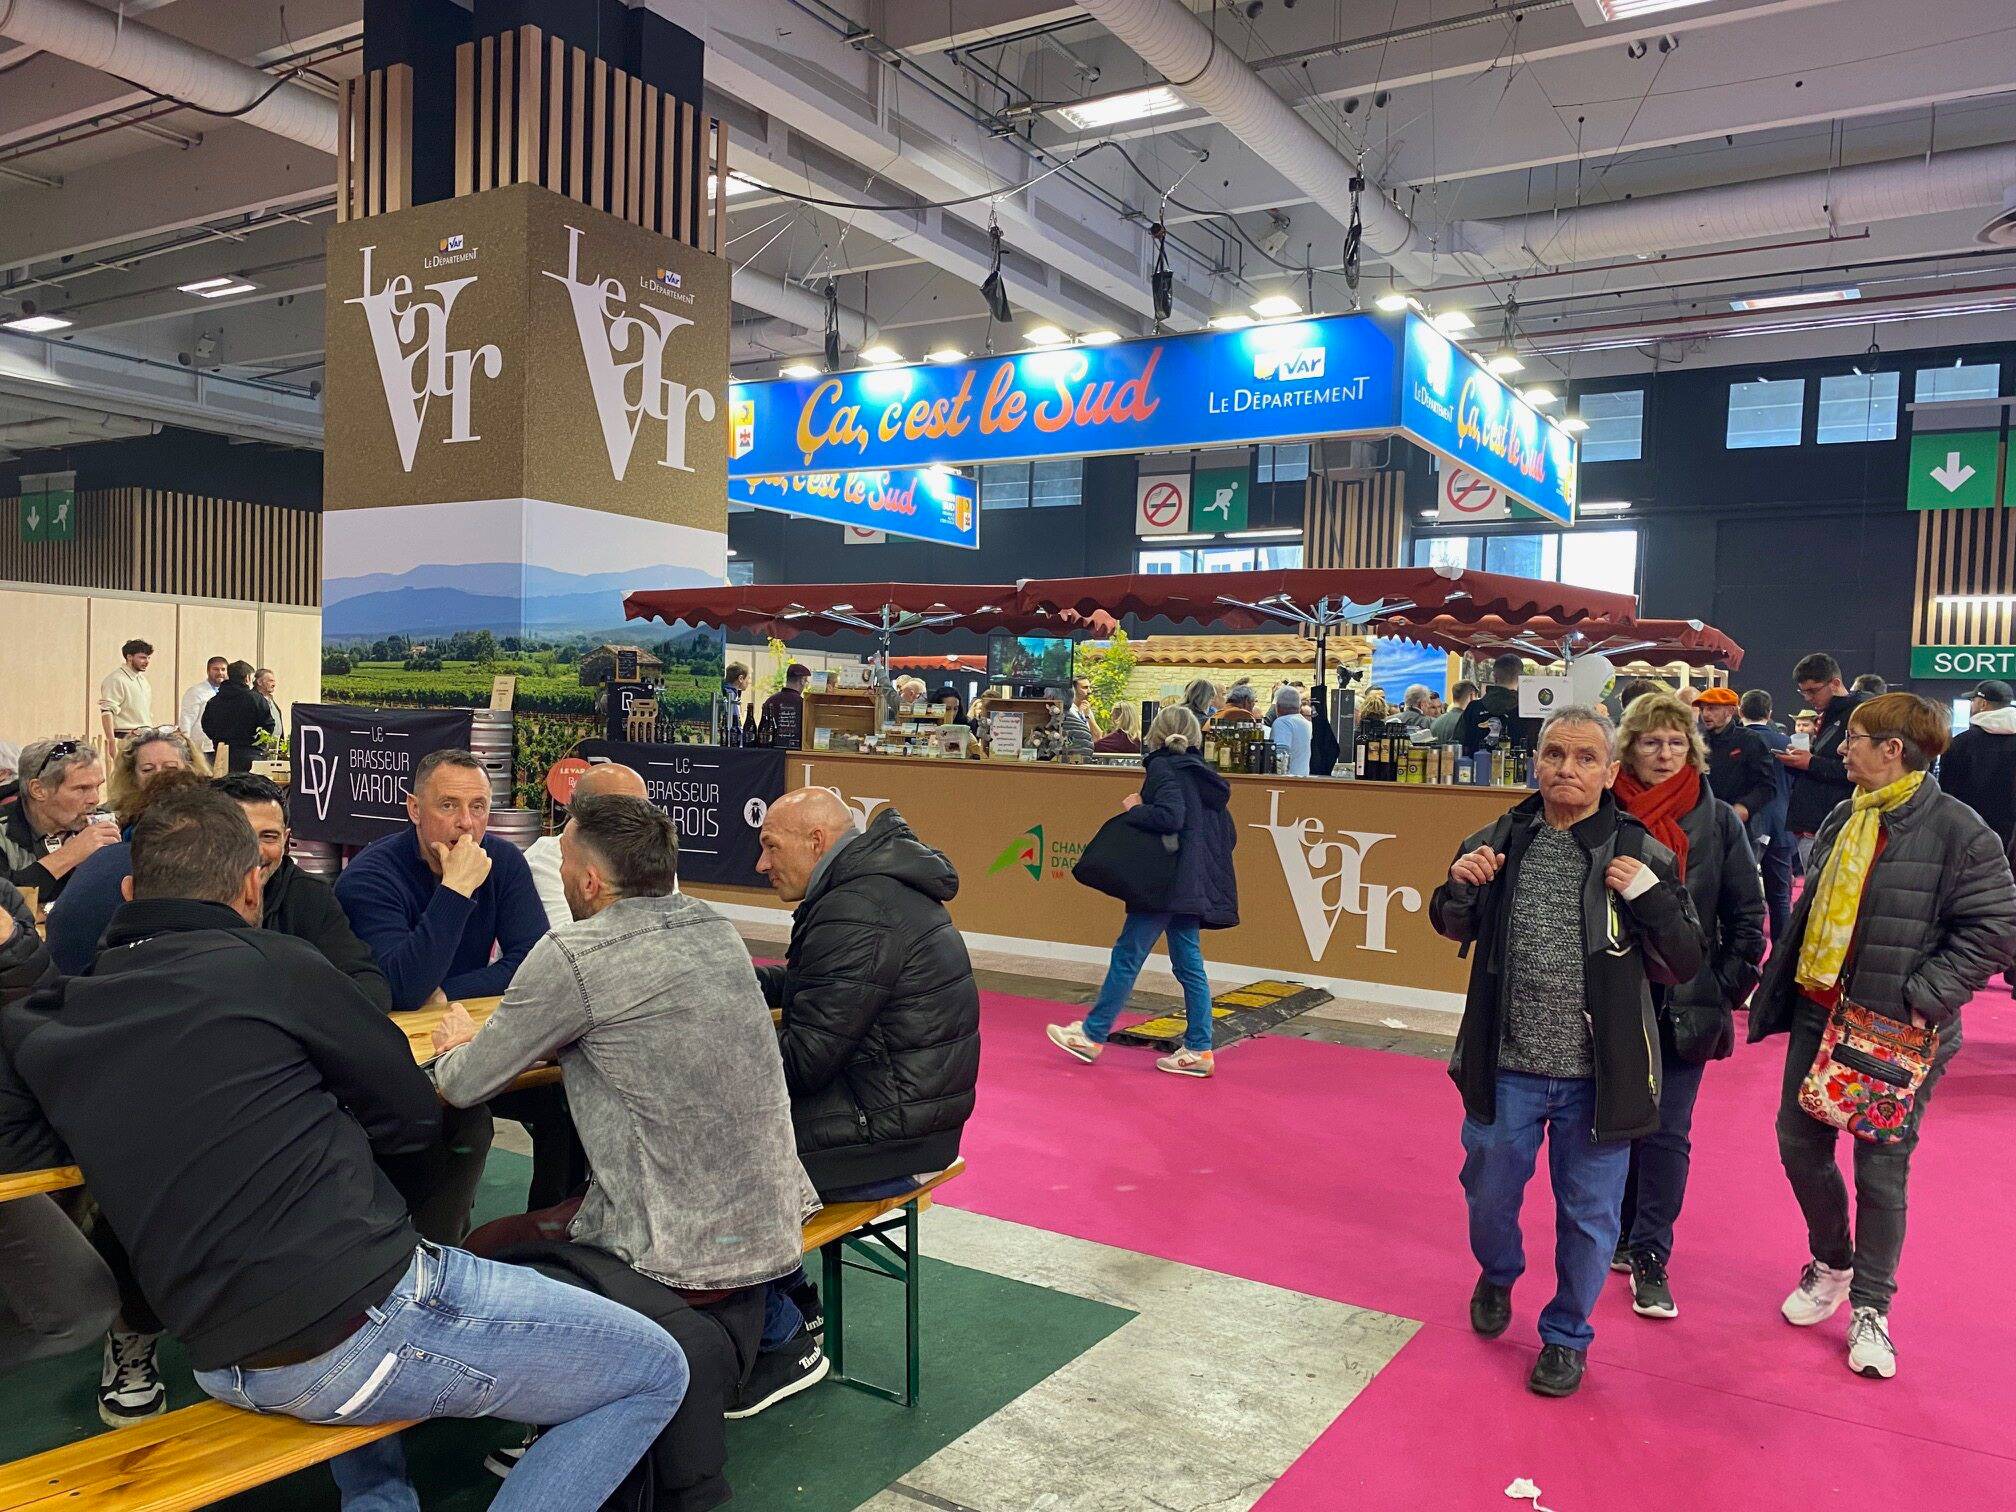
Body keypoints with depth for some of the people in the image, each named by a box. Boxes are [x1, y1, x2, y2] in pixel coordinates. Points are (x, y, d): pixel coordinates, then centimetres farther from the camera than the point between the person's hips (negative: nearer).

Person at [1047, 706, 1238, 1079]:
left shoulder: (1164, 768, -9)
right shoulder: (1203, 776, 15)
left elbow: (1169, 817, -25)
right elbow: (1229, 836, 15)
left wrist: (1134, 809, -10)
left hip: (1166, 883, -8)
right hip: (1193, 886, 8)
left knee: (1127, 956, 0)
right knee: (1188, 964, 11)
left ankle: (1092, 1035, 8)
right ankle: (1198, 1050, 11)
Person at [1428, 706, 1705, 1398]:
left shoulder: (1640, 854, -8)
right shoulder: (1500, 840, -3)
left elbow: (1684, 965, -4)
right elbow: (1455, 930, 13)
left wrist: (1650, 897, -21)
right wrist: (1458, 887, -10)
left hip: (1597, 1075, -2)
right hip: (1507, 1064, 2)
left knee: (1588, 1212, 14)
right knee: (1490, 1191, 19)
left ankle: (1566, 1334, 37)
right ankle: (1497, 1277, 51)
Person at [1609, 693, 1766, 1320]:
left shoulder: (1719, 822, -1)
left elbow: (1746, 914, 3)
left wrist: (1729, 986, -4)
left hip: (1685, 1004, 0)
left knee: (1666, 1132, 2)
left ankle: (1650, 1257, 13)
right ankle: (1624, 1234, 29)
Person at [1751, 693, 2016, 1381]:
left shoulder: (1955, 829, -13)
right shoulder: (1843, 820, 9)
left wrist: (1923, 996, -21)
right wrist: (1776, 995, 14)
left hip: (1895, 1030, -7)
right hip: (1817, 1013, 7)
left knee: (1881, 1168, 4)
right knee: (1799, 1143, 13)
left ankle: (1870, 1308, 22)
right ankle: (1831, 1263, 36)